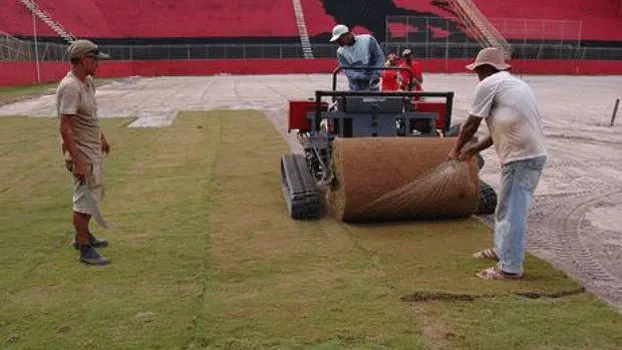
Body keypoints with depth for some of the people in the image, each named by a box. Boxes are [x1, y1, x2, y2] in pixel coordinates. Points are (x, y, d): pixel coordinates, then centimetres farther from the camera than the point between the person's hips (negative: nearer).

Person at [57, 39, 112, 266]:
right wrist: (77, 162, -28)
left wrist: (101, 137, 29)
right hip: (81, 151, -10)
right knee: (85, 198, -4)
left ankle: (83, 236, 36)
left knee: (95, 192, 20)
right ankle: (85, 249, 6)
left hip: (93, 148, 10)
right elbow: (65, 128, -26)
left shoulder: (87, 82, 7)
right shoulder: (70, 87, -23)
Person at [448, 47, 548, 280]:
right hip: (533, 154, 10)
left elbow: (471, 124, -2)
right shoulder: (515, 84, 22)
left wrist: (456, 149, 13)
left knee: (512, 211, -3)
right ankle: (502, 249, 38)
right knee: (506, 207, 23)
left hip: (521, 158, -10)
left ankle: (510, 268, 4)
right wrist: (474, 150, 25)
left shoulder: (489, 84, -6)